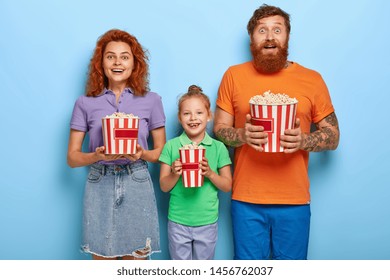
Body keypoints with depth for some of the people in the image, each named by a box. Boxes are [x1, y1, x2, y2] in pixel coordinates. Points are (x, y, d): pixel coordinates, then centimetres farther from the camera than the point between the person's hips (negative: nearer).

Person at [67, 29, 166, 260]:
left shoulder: (151, 100, 5)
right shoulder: (85, 103, 4)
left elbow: (161, 151, 8)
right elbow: (72, 157, 5)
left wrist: (142, 154, -13)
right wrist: (97, 156, -15)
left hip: (137, 186, 0)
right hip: (100, 186, 0)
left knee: (137, 258, 4)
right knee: (102, 257, 6)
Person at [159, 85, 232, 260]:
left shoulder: (218, 148, -3)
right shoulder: (171, 146, -3)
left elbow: (227, 186, 0)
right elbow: (164, 186, 0)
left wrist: (210, 173, -17)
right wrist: (175, 174, -20)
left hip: (207, 222, 0)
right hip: (178, 222, 0)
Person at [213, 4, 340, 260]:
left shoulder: (312, 79, 2)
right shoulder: (234, 75, 2)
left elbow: (333, 137, 6)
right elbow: (219, 130, 4)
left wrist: (303, 140, -16)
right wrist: (242, 135, -17)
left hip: (294, 200, 0)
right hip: (246, 199, 0)